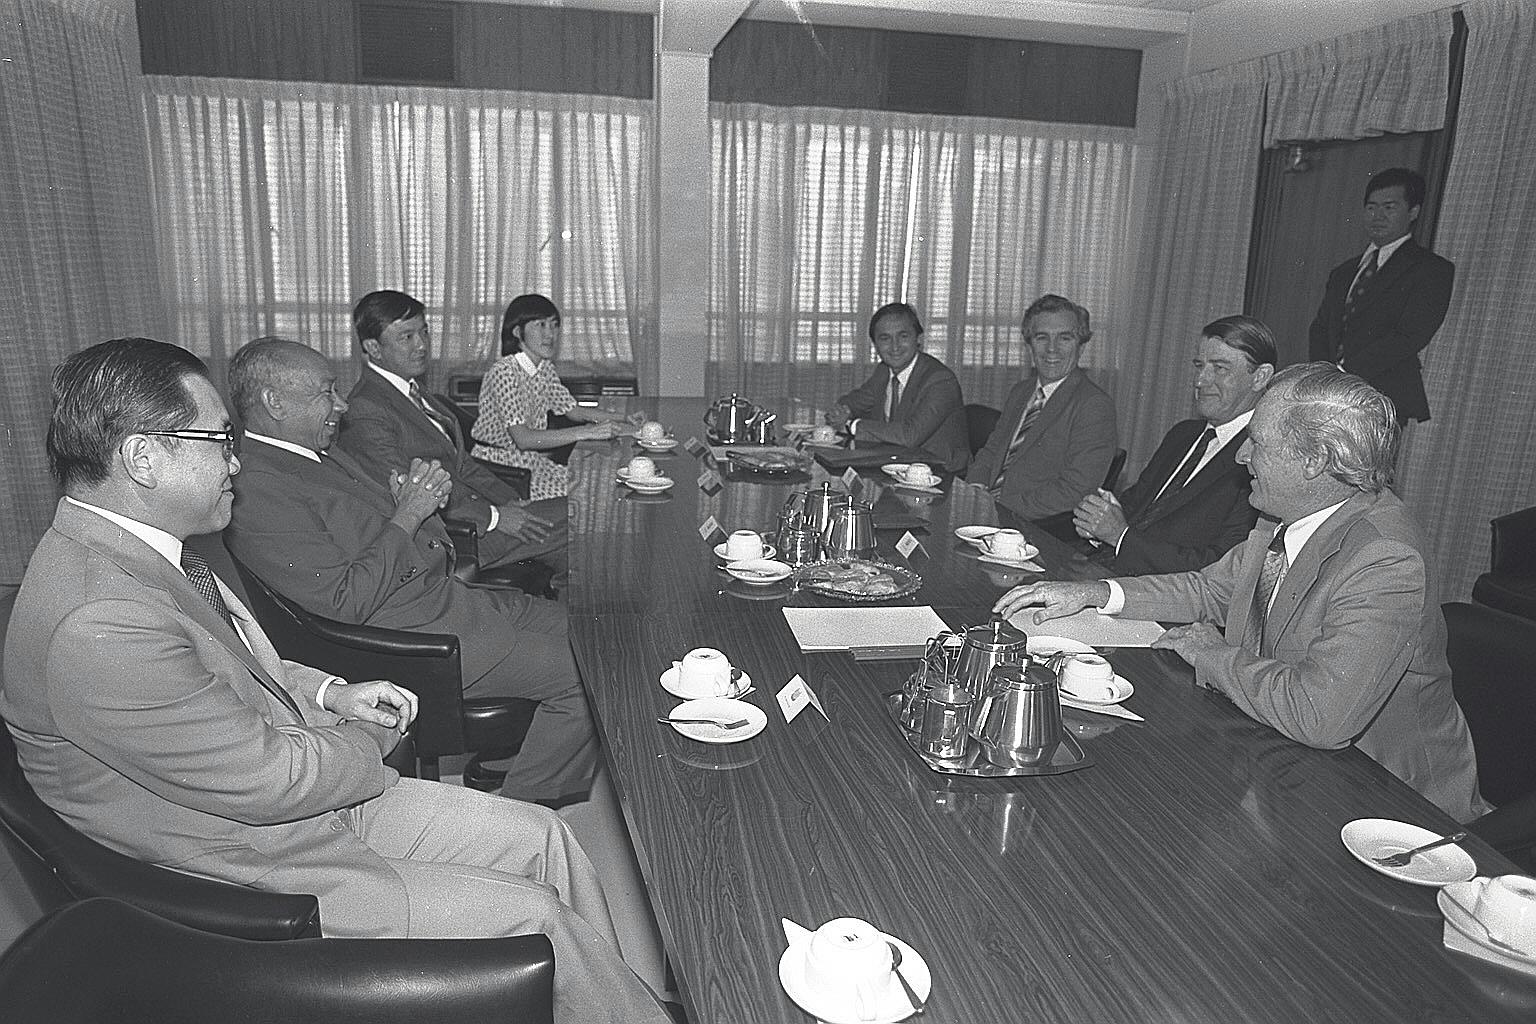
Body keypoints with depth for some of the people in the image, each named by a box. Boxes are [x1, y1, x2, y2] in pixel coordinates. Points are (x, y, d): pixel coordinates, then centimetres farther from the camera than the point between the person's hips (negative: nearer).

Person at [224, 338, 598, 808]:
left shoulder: (323, 454, 12)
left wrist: (417, 499, -2)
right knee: (581, 672, -11)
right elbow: (344, 604, -24)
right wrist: (407, 515, -18)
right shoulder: (258, 492, -19)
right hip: (411, 636, -10)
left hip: (443, 593, 11)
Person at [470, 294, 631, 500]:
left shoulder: (545, 368, 6)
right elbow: (523, 439, -28)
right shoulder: (503, 371, -20)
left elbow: (572, 410, 11)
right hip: (497, 464, -7)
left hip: (532, 459, 8)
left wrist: (623, 420, -5)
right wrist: (587, 432, -32)